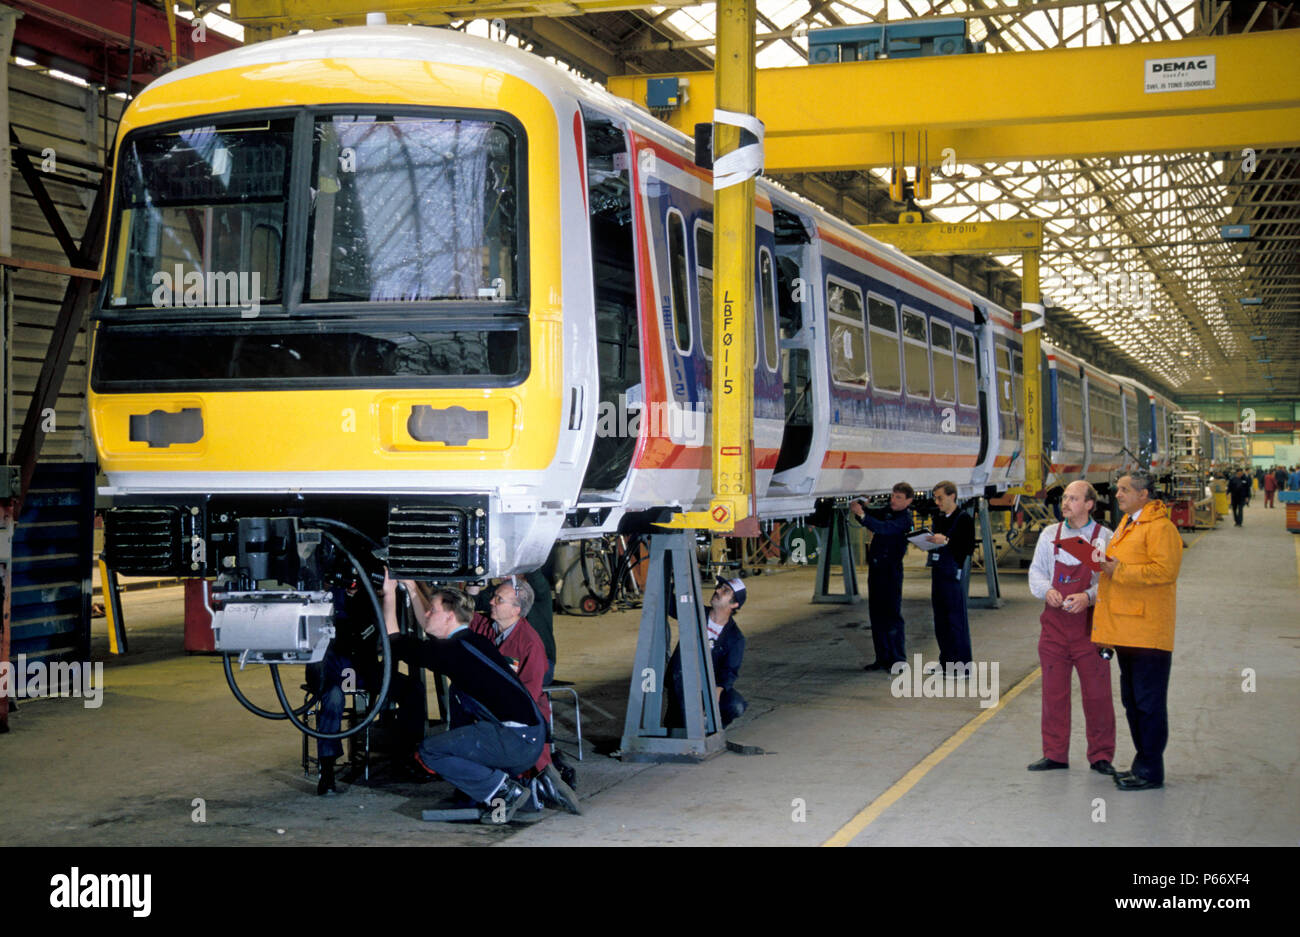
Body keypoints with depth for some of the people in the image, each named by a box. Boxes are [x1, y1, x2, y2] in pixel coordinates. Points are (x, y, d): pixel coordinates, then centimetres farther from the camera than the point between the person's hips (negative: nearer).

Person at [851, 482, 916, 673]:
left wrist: (862, 515, -34)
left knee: (892, 615, -7)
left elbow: (883, 528, -25)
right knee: (876, 614, 9)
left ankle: (898, 660, -2)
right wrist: (858, 506, -10)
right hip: (876, 568, 8)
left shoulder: (905, 519, -11)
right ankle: (883, 658, 16)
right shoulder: (887, 511, 14)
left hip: (891, 571, -8)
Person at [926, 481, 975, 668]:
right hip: (937, 571, 8)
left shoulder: (963, 518, -6)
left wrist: (946, 541, -19)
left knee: (956, 617, -6)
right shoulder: (938, 519, 17)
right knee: (940, 617, 11)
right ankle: (946, 661, 18)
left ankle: (962, 664, -2)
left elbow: (969, 547, -12)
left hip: (953, 572, -8)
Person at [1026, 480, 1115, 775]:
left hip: (1090, 621, -3)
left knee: (1097, 693, 1)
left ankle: (1101, 756, 13)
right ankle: (1054, 754, 17)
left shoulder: (1104, 537, -1)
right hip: (1054, 622, 3)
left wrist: (1088, 597, -20)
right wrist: (1047, 591, -9)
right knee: (1053, 692, 7)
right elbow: (1036, 571, 11)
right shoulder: (1050, 534, 9)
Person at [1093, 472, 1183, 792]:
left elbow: (1165, 570, -23)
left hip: (1147, 629, -10)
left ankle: (1151, 771, 1)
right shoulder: (1126, 524, 18)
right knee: (1132, 699, 16)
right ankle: (1143, 763, 25)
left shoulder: (1160, 527, -12)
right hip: (1126, 627, 10)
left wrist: (1119, 571, -20)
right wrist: (1107, 565, 11)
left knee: (1148, 702, -5)